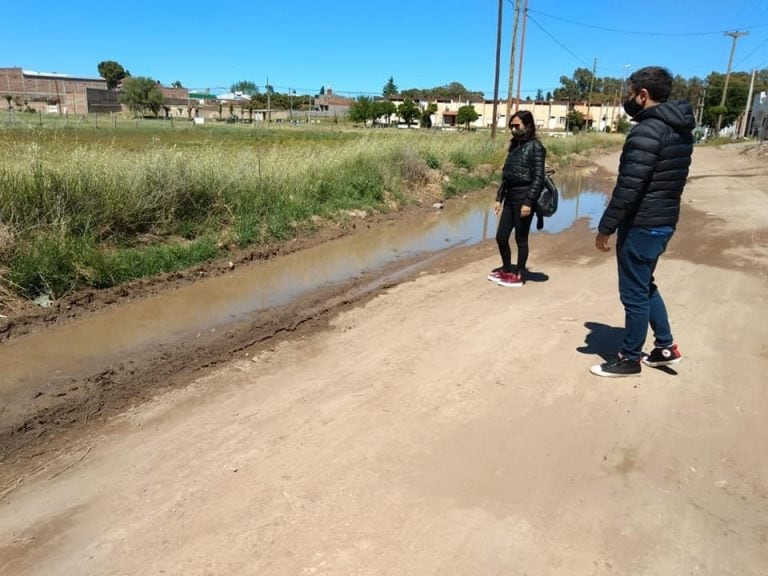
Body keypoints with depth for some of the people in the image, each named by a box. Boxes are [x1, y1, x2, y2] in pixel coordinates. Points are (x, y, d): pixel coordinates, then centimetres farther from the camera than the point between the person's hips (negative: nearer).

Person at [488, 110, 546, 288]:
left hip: (524, 197, -7)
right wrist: (499, 198, 13)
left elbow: (538, 178, -14)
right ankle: (506, 269, 29)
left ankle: (519, 275, 16)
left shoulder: (535, 147, -9)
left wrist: (528, 202, -19)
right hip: (510, 197, 7)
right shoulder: (515, 145, 12)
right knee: (501, 236, 10)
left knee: (520, 238, 3)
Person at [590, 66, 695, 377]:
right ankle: (666, 346, 31)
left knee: (634, 294, 3)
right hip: (664, 222, 10)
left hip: (641, 225, -10)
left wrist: (605, 228, -17)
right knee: (645, 285, 23)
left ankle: (629, 359, 17)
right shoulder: (681, 129, 11)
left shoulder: (647, 130, -19)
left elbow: (628, 187, -24)